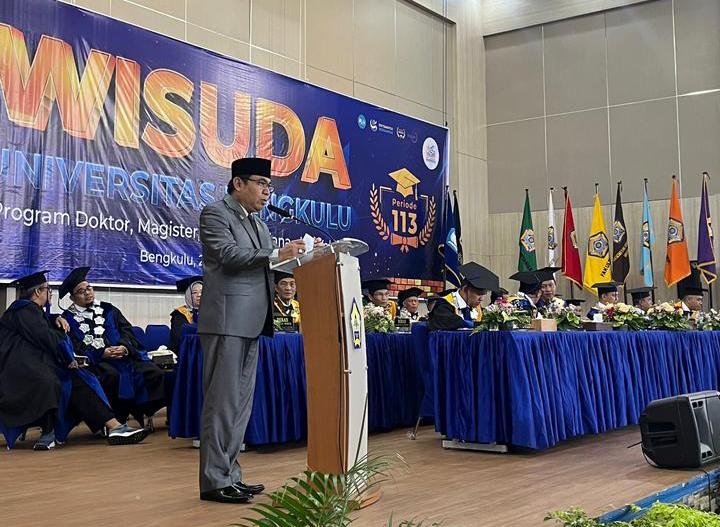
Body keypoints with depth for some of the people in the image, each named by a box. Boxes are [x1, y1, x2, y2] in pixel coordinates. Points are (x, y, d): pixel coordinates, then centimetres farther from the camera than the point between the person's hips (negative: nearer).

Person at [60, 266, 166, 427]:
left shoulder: (108, 309, 21)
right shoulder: (69, 318, 9)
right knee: (112, 375, -38)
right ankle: (114, 421, -27)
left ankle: (146, 412, -11)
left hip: (123, 353, 4)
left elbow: (126, 330, 12)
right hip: (96, 360, -4)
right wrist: (102, 353, -15)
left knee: (154, 372, -19)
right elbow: (76, 348, -2)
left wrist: (124, 347, -11)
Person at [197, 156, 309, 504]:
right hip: (226, 320, -9)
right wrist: (276, 254, -23)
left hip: (251, 322, 9)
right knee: (222, 401, -6)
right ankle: (214, 481, 0)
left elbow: (266, 264, 17)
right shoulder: (215, 213, -3)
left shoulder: (258, 224, 21)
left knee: (241, 402, 11)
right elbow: (229, 255, -17)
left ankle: (229, 475, 19)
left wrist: (299, 255, 3)